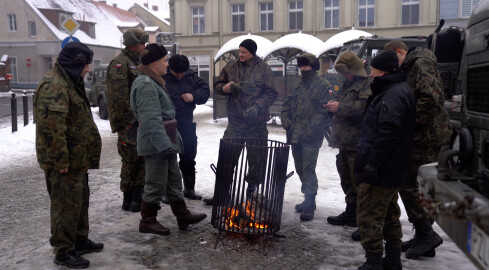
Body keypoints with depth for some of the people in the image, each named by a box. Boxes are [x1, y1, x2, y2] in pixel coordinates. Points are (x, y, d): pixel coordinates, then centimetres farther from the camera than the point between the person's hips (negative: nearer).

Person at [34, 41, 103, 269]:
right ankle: (63, 251, 12)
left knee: (80, 200, 20)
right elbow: (52, 126, -27)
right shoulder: (54, 86, -21)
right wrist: (60, 160, -25)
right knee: (67, 205, -1)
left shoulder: (69, 83, 15)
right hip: (65, 161, -11)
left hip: (77, 158, 11)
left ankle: (80, 240, 35)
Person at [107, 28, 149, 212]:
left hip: (141, 120, 10)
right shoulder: (120, 63, -11)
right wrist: (128, 121, -21)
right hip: (129, 122, -10)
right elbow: (119, 96, -19)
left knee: (142, 159, 13)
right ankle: (129, 200, 6)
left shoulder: (137, 63, 20)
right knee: (130, 160, -4)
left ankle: (139, 196, 24)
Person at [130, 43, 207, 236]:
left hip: (165, 143, 11)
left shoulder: (154, 82, 17)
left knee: (174, 180, 17)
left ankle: (183, 216, 28)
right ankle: (147, 222, 16)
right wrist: (164, 145, -28)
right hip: (155, 146, -11)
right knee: (156, 184, 1)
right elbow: (151, 120, -27)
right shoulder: (146, 85, -19)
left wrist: (171, 141, 24)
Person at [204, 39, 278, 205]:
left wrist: (257, 106, -17)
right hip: (235, 121, 2)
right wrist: (224, 88, -8)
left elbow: (272, 93, -2)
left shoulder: (264, 69, 1)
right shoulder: (231, 67, 9)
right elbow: (217, 85, 16)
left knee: (256, 158, 7)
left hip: (257, 122, -1)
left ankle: (252, 189, 24)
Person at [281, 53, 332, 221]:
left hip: (311, 138, -7)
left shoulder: (323, 86, -4)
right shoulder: (296, 87, 18)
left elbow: (325, 111, -12)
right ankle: (309, 199, 29)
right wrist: (287, 123, 2)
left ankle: (309, 206, -7)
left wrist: (312, 129, -19)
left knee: (308, 169, -11)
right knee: (300, 169, 14)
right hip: (294, 136, 7)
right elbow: (286, 108, 20)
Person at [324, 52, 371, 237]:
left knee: (359, 182, -10)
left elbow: (364, 106, -25)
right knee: (347, 180, 19)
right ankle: (351, 213, 34)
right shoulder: (347, 85, 21)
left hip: (357, 144, -10)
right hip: (345, 141, 10)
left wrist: (340, 107, -19)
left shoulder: (368, 85, -10)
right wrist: (333, 107, 10)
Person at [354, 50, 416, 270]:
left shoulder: (394, 94, -18)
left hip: (380, 171, -11)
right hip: (393, 170, 11)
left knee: (369, 216, -4)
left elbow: (388, 134, -27)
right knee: (390, 214, 18)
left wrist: (372, 164, -25)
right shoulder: (397, 90, 17)